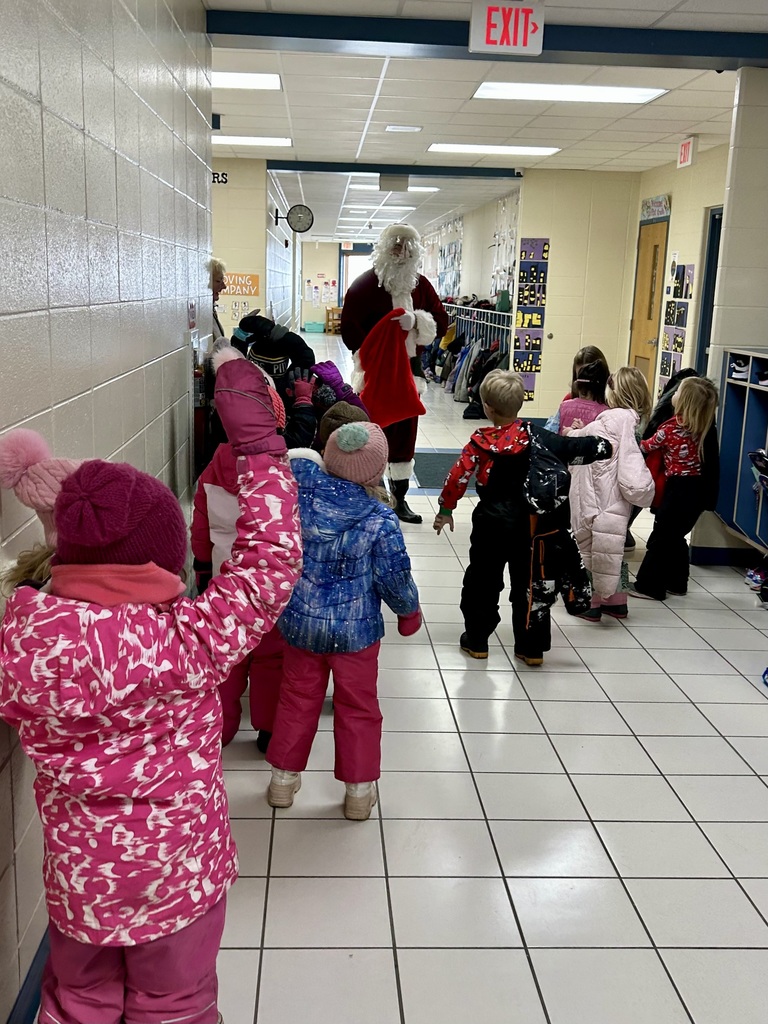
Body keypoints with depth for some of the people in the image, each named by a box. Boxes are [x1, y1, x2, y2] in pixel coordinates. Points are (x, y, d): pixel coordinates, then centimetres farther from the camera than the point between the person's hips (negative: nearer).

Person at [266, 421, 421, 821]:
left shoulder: (302, 491, -16)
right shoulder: (380, 519, -20)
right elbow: (394, 578, -11)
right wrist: (409, 610, 5)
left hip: (300, 623, 3)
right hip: (356, 630, -3)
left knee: (297, 699, 21)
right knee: (358, 709, 15)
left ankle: (284, 778, 34)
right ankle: (359, 791, 27)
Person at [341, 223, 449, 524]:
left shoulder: (421, 285, 6)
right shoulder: (364, 284, -8)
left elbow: (442, 322, 5)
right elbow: (349, 329, -12)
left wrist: (416, 320, -14)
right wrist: (371, 358, -19)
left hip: (408, 370, 5)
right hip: (374, 370, -5)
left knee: (405, 432, 9)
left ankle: (400, 498, 19)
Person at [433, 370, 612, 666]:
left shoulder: (481, 441, -12)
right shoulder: (535, 436, -6)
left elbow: (458, 476, -15)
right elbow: (571, 449, -1)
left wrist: (446, 509, -2)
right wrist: (602, 447, 18)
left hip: (493, 525, -2)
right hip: (529, 527, 2)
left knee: (482, 581, 14)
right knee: (529, 585, 12)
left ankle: (476, 641, 21)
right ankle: (532, 648, 18)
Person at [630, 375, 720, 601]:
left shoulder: (671, 427, -14)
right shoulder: (702, 426, 2)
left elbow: (647, 447, 1)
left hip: (679, 488, -7)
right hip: (698, 489, 7)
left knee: (660, 537, 1)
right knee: (675, 537, 19)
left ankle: (649, 586, 4)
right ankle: (676, 583, 27)